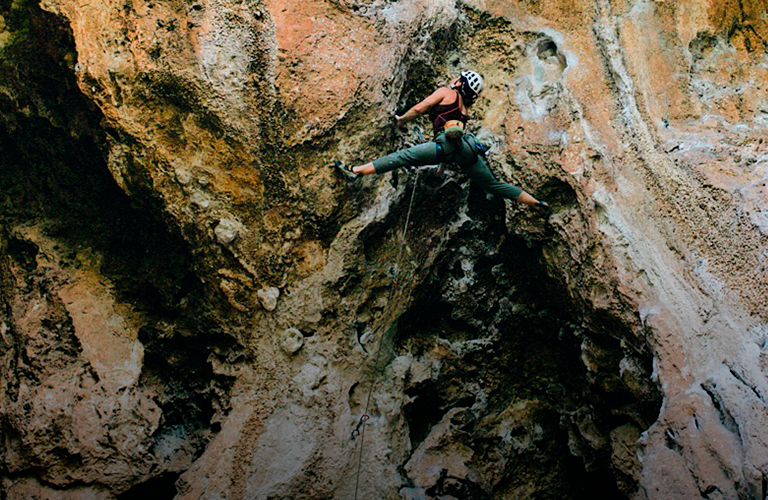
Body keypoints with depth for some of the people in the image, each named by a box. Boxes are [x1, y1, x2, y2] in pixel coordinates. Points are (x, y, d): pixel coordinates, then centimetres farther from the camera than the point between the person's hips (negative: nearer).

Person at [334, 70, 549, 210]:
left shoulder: (446, 92, 14)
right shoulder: (463, 107, 34)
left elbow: (418, 109, 9)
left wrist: (401, 120, 24)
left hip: (450, 142, -8)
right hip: (469, 148, 8)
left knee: (401, 157, -13)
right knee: (493, 184, 16)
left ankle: (356, 171, -21)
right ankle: (537, 204, 18)